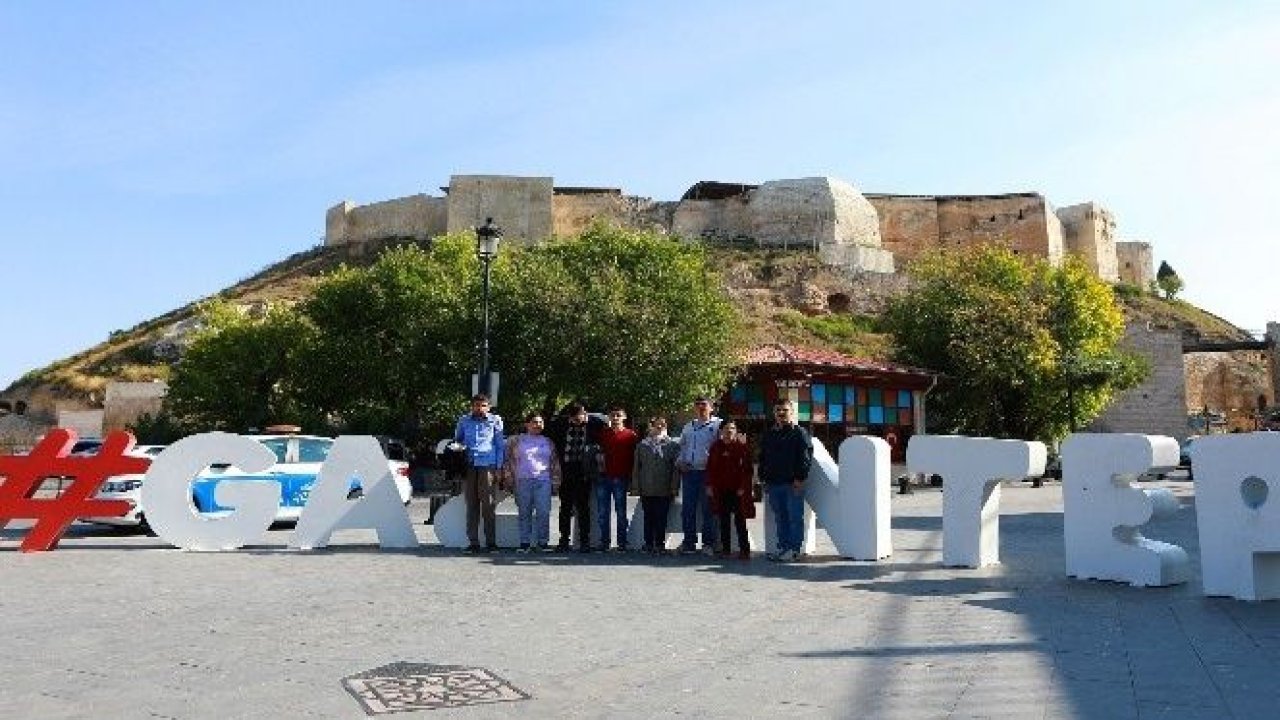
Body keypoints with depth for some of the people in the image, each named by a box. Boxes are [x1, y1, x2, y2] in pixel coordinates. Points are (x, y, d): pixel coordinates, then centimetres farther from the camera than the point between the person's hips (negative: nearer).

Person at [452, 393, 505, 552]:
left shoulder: (495, 420, 8)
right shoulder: (464, 420, 14)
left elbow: (500, 446, 10)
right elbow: (457, 440, 26)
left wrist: (499, 467, 3)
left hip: (487, 465, -2)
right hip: (469, 466, 2)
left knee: (488, 504, -4)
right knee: (471, 505, 1)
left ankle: (491, 541, 1)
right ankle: (473, 542, 5)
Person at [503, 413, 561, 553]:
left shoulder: (548, 441, 15)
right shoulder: (517, 440, 10)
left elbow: (555, 462, 18)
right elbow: (508, 459, 11)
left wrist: (556, 480, 11)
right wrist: (509, 478, 4)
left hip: (543, 480, 1)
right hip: (523, 481, -1)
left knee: (544, 512, -5)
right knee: (524, 513, 2)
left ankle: (543, 541, 3)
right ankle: (525, 542, 8)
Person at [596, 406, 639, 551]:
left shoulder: (630, 435, 3)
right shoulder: (602, 433, 11)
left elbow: (634, 456, 3)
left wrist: (630, 476, -3)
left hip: (621, 478, -3)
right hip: (603, 477, 3)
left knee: (621, 512, 2)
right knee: (602, 512, 4)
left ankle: (622, 543, 6)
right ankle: (604, 542, 10)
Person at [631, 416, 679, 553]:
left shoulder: (672, 446, 3)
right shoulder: (642, 445, 8)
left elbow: (676, 468, 1)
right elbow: (636, 467, 10)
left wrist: (674, 486, -5)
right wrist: (636, 486, 4)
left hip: (664, 491, -2)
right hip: (647, 490, 2)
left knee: (661, 518, 2)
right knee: (648, 518, 7)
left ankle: (660, 544, 11)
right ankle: (648, 543, 16)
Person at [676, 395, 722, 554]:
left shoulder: (717, 425, 1)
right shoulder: (688, 426, 18)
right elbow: (682, 446, 24)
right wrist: (680, 462, 8)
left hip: (707, 472, -5)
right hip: (688, 472, 5)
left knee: (707, 509, 0)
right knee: (687, 509, 6)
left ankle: (708, 543, 7)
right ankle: (689, 542, 14)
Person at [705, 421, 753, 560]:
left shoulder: (742, 446, -1)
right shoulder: (716, 447, 7)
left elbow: (747, 469, -3)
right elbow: (710, 468, 9)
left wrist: (743, 487, -8)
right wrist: (710, 486, 2)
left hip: (738, 490, -3)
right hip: (721, 490, 3)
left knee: (740, 520, -3)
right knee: (723, 520, 8)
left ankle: (744, 549, 0)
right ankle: (725, 548, 15)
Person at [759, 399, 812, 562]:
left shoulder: (799, 432, -1)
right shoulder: (769, 434, 17)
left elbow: (806, 457, -8)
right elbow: (763, 458, 21)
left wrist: (800, 478, -14)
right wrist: (763, 478, 13)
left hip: (793, 483, -6)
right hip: (773, 483, 6)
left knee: (795, 517, -2)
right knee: (780, 518, 10)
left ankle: (794, 549, 1)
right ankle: (782, 547, 16)